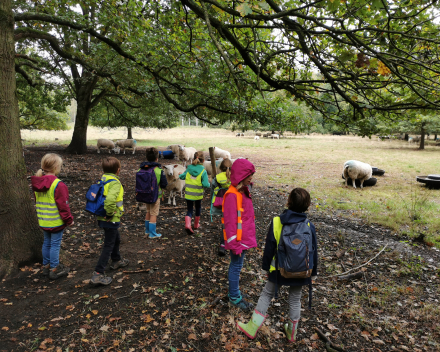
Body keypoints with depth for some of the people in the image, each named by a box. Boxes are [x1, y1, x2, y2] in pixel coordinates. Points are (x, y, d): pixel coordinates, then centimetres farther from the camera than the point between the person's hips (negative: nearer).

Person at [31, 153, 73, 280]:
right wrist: (69, 219, -8)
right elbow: (63, 205, -19)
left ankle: (46, 266, 32)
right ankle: (54, 269, 14)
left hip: (43, 221, 8)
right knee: (55, 244, 4)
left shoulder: (37, 184, 4)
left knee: (47, 243, 20)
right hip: (56, 222, -8)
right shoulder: (58, 185, -22)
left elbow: (37, 202, 15)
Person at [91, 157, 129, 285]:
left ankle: (116, 260, 47)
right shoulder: (115, 183, -22)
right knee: (108, 246, 1)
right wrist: (110, 214, -24)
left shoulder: (102, 180, 4)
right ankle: (98, 274, 4)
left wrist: (103, 212, 12)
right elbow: (110, 200, -39)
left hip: (102, 218, 9)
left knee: (116, 239, 28)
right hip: (111, 221, -9)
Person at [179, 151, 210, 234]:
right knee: (198, 208, 22)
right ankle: (196, 225, 36)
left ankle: (187, 224, -15)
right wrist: (209, 183, 4)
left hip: (188, 194, 2)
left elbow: (182, 177, 6)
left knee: (189, 210, 8)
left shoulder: (189, 168, -4)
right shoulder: (203, 171, -13)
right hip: (198, 194, -2)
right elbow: (205, 184, -19)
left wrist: (180, 174, 28)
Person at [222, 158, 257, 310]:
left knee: (236, 265, 21)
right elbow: (230, 222, -22)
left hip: (245, 238, 9)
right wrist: (234, 244, -19)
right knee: (236, 266, 6)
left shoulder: (244, 191, 7)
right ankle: (234, 297, 24)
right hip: (238, 240, -9)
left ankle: (234, 292, 37)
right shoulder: (232, 195, -23)